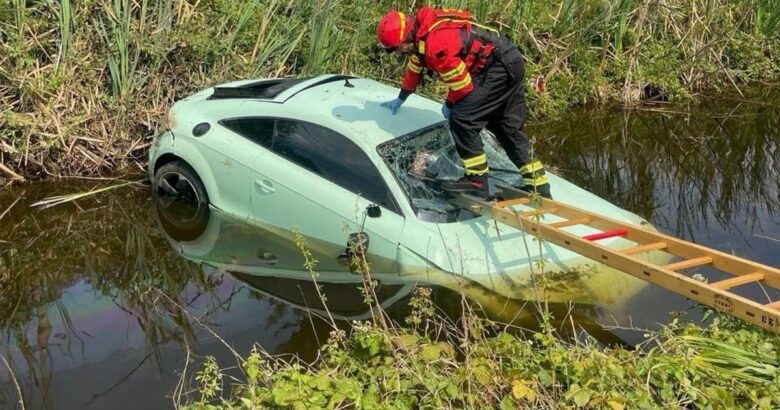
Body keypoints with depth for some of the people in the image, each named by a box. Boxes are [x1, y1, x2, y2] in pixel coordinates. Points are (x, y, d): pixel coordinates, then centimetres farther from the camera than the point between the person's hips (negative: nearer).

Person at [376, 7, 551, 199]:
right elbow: (414, 67, 27)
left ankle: (477, 179, -11)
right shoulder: (420, 31, 8)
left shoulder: (434, 45, -25)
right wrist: (400, 99, 37)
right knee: (509, 128, 14)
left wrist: (449, 105, 2)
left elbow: (461, 83, -18)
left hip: (499, 66, -11)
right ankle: (538, 185, 18)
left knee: (461, 118, -14)